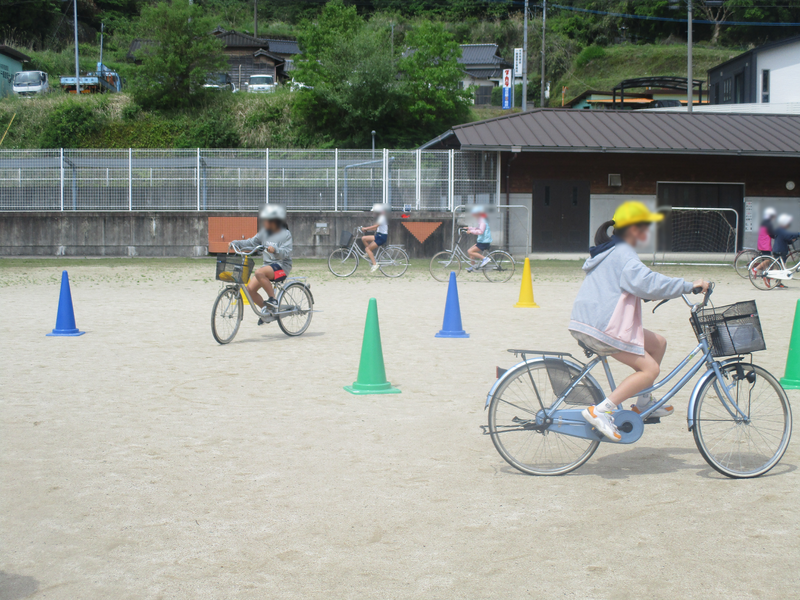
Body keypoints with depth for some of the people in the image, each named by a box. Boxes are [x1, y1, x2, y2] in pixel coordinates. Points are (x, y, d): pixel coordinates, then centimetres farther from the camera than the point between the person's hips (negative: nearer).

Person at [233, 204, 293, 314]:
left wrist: (275, 250, -39)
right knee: (250, 289, -8)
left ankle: (273, 300, -23)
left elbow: (287, 252, -20)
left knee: (259, 273, -35)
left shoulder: (286, 234, -8)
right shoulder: (264, 233, 11)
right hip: (268, 264, 7)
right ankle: (266, 309, 10)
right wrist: (236, 243, -3)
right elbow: (251, 242, 12)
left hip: (282, 266, -7)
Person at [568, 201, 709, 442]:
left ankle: (643, 403, 21)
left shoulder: (610, 252, 21)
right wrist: (689, 285, -19)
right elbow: (649, 283, -25)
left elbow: (638, 284, 34)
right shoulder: (623, 255, -12)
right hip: (601, 328, -10)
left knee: (658, 343, 16)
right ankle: (600, 411, -17)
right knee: (650, 368, -11)